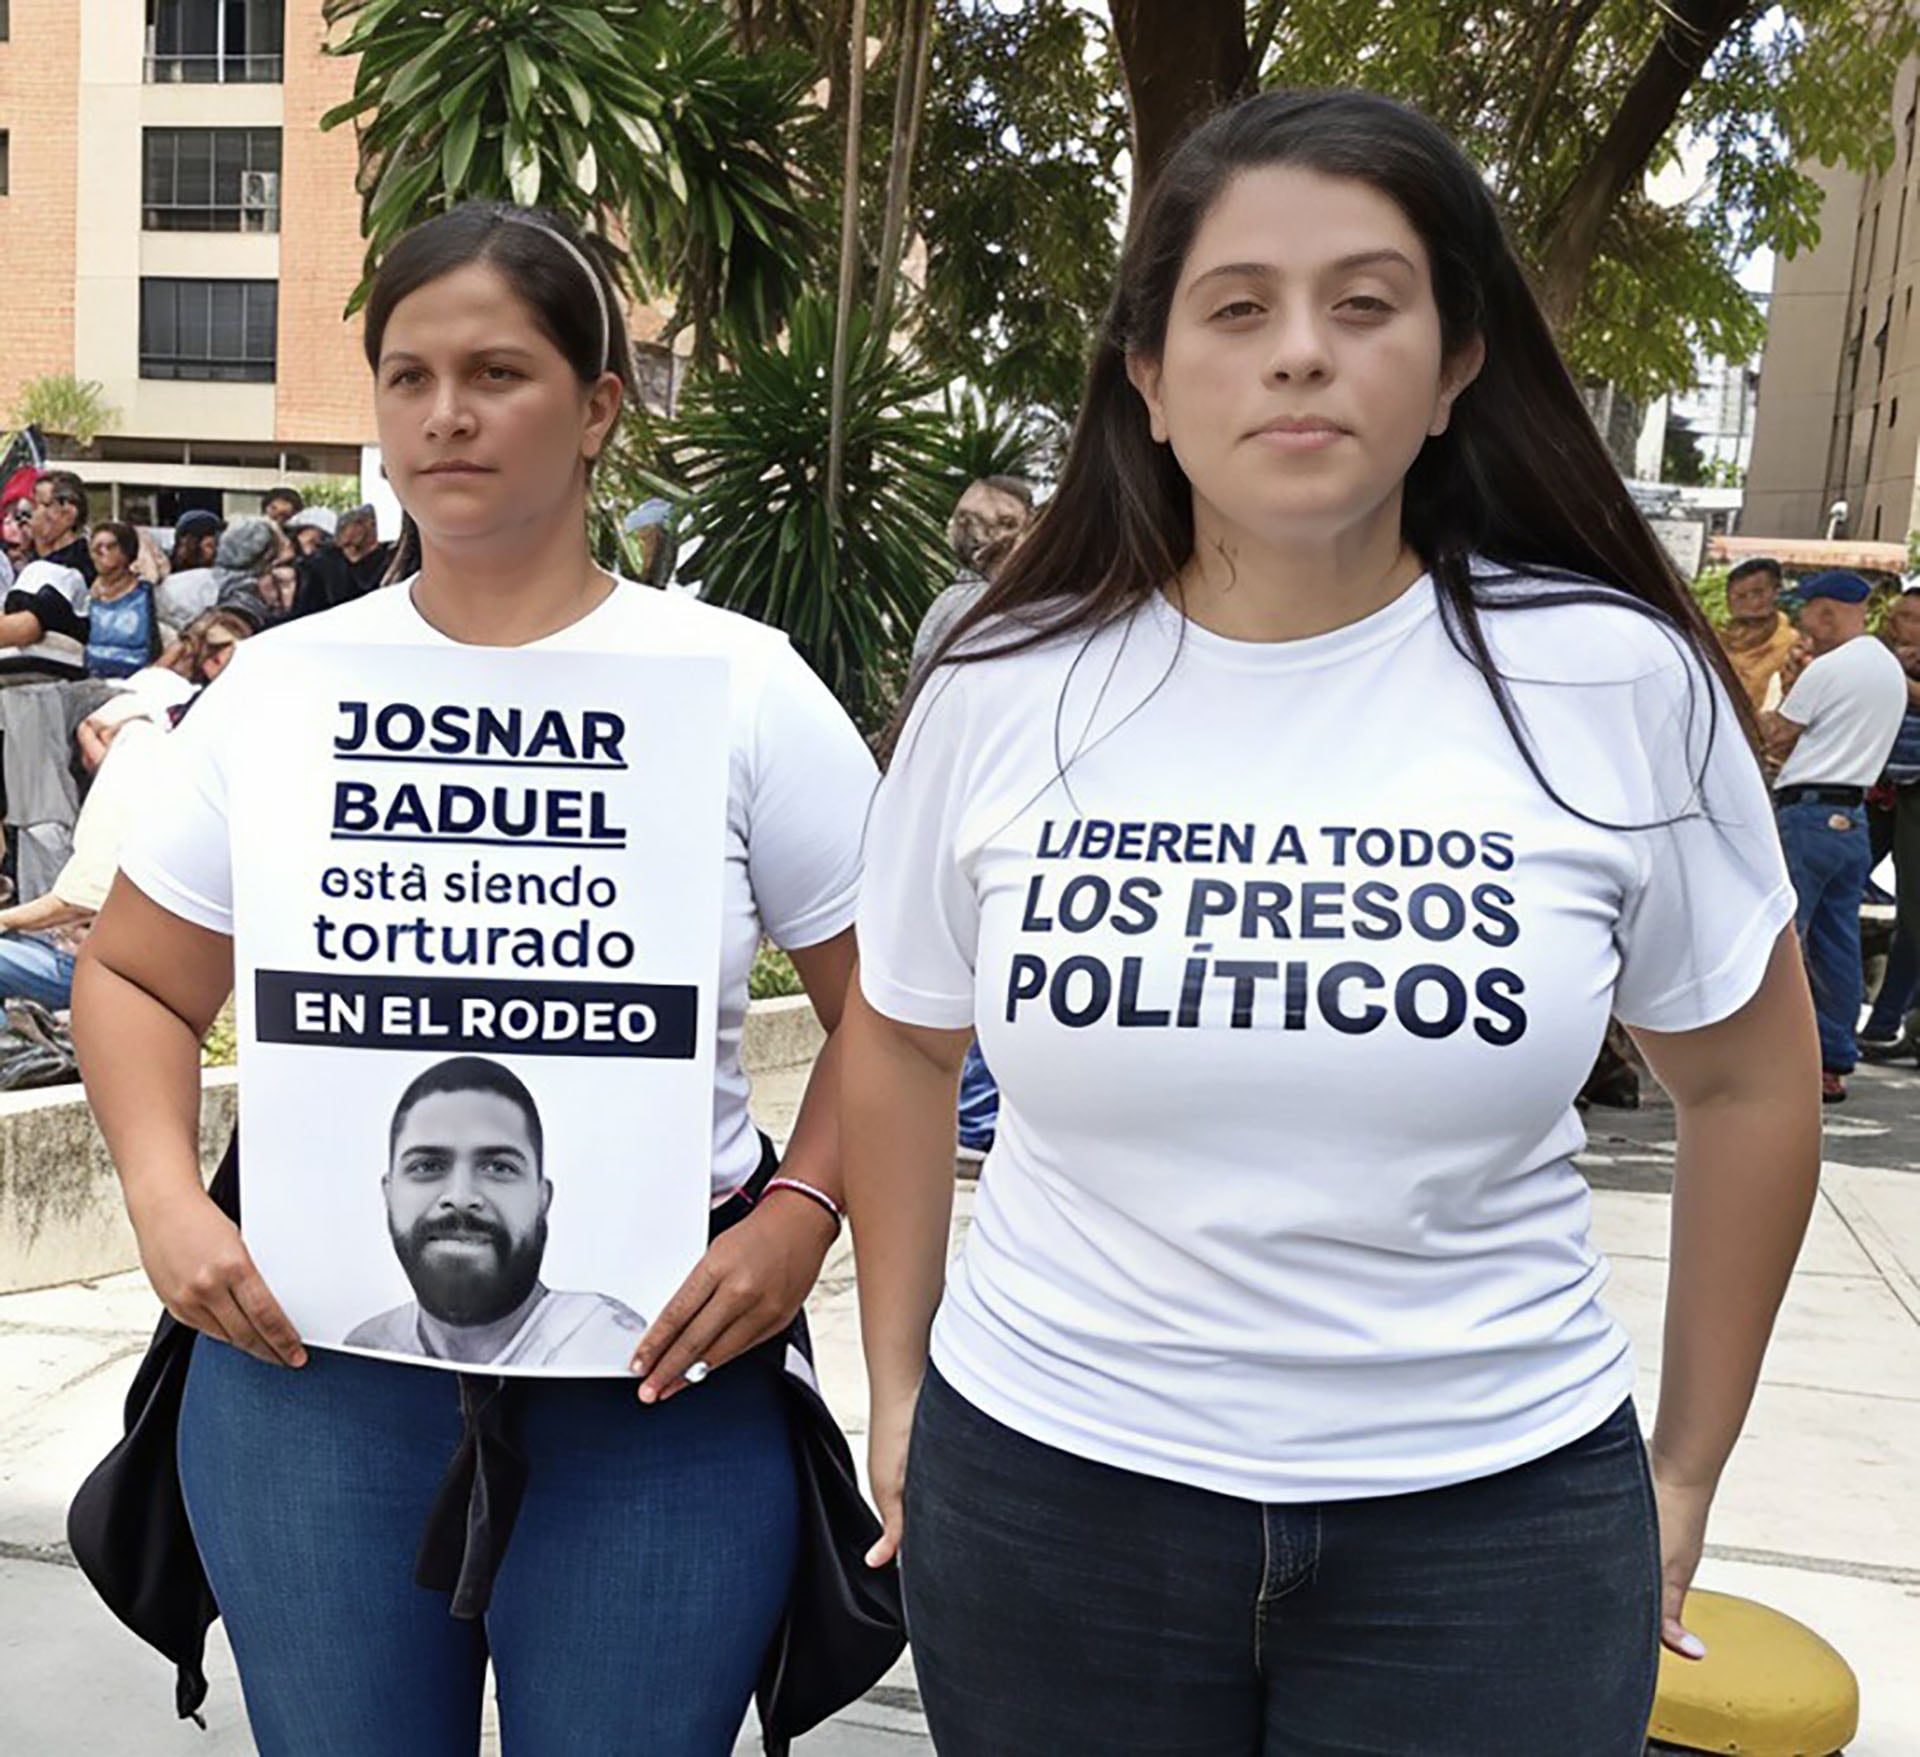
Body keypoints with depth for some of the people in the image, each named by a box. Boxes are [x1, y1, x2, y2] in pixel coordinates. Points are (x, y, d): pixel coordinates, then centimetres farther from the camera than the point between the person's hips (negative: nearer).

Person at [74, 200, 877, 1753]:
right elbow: (136, 980, 12)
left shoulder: (741, 684, -3)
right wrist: (167, 1201, -4)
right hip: (309, 1356, 2)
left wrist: (800, 1214, -12)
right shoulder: (281, 684, 4)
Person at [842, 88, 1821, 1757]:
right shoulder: (1001, 693, -6)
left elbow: (1748, 1073, 4)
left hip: (1495, 1510, -1)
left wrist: (1688, 1470, 9)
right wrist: (897, 1389, 11)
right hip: (1044, 1490, 2)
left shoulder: (1620, 684, -8)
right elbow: (904, 1043, 8)